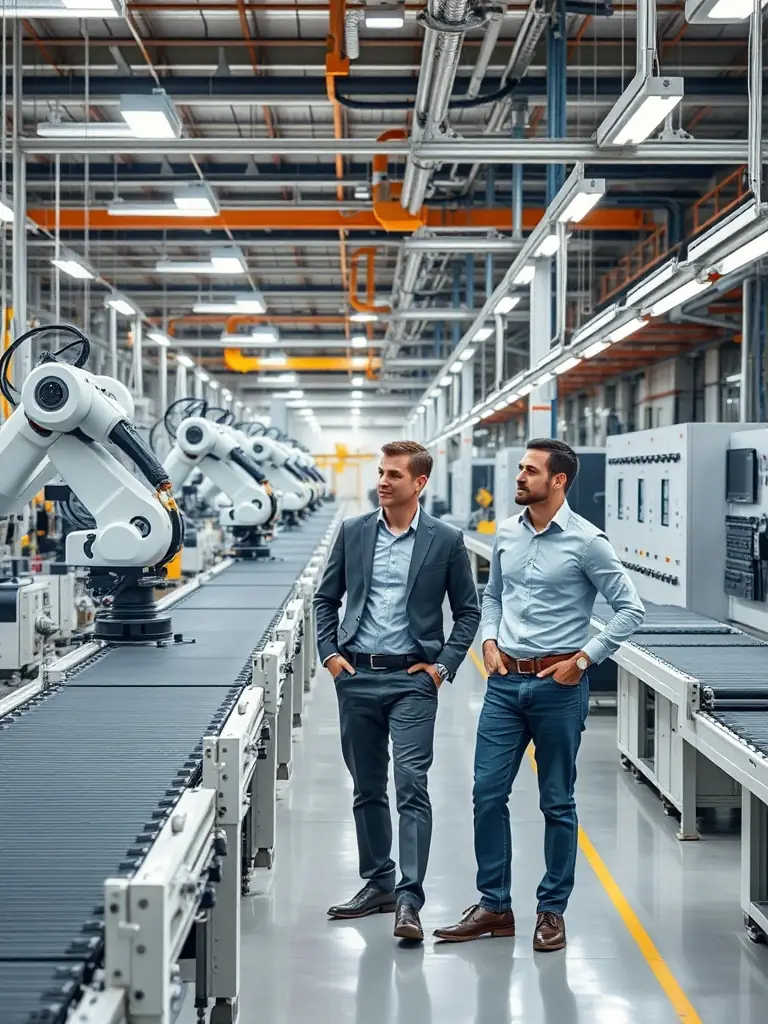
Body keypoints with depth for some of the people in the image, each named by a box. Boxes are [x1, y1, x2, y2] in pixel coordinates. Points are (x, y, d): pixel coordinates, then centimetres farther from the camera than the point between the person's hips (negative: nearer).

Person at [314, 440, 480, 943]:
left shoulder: (446, 539, -1)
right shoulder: (353, 532, 6)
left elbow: (468, 610, 6)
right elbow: (327, 598, 14)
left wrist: (443, 665, -3)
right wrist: (329, 653, 3)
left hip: (412, 679, -3)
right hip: (357, 675, 4)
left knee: (412, 784, -12)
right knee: (367, 788, 12)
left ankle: (409, 900, -11)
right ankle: (377, 883, 25)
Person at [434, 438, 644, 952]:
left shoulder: (586, 541, -9)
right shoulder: (507, 533, 7)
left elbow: (631, 609, -7)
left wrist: (583, 660, -10)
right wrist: (490, 640, 4)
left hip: (558, 684, -5)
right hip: (506, 680, 5)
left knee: (558, 802, 6)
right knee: (488, 793, 3)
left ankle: (552, 911, 17)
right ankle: (494, 907, 15)